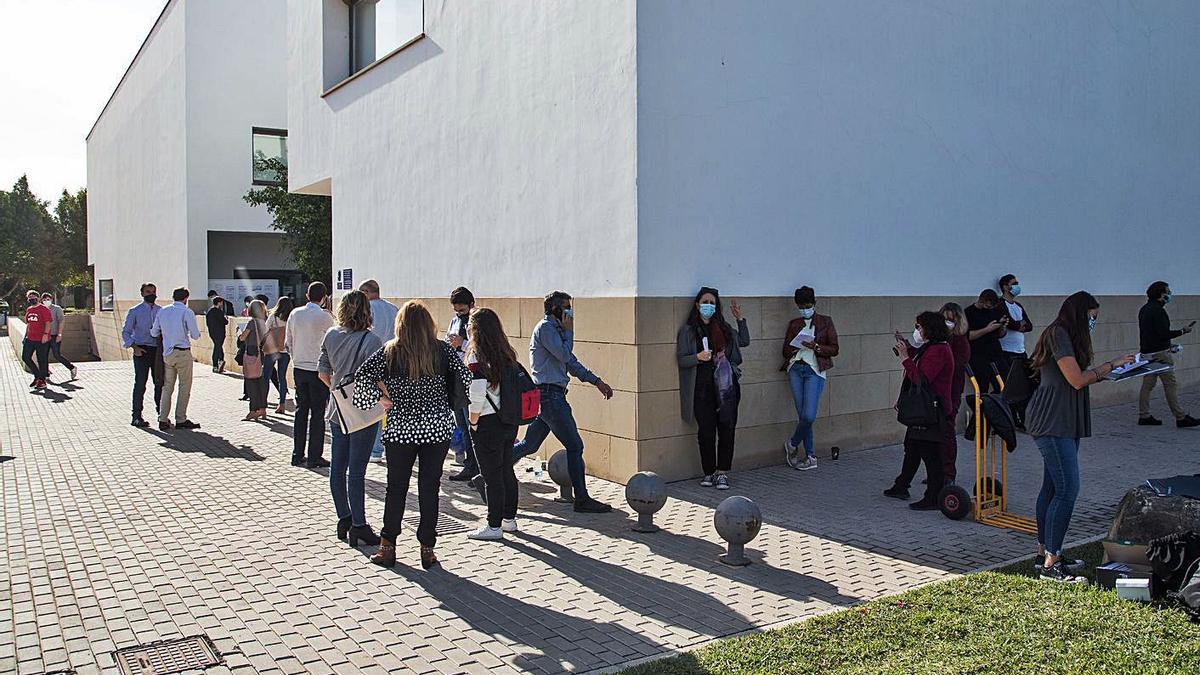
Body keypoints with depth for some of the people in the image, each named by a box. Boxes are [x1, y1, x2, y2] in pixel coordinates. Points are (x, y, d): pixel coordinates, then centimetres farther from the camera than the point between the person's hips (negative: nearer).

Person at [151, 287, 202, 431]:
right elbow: (196, 336, -6)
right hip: (183, 353, -5)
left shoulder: (162, 311, 7)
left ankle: (163, 420, 10)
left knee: (167, 387, 12)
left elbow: (154, 333, 10)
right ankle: (181, 420, 6)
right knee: (184, 387, 4)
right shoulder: (187, 312, -8)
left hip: (167, 353, 5)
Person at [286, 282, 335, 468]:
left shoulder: (295, 313, 4)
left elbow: (288, 343, 10)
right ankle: (314, 457, 4)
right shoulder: (325, 317, -11)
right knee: (318, 413, 1)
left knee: (301, 410, 12)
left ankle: (297, 455, 17)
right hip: (318, 369, -5)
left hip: (298, 368, 5)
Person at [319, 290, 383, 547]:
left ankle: (344, 519, 24)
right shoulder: (371, 340, -17)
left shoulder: (330, 335, 2)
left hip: (337, 410, 6)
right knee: (356, 471, -1)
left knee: (338, 467, 13)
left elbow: (323, 372, 9)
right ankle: (358, 526, 6)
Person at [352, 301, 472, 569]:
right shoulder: (441, 350, -2)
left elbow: (362, 376, -11)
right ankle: (427, 549, 13)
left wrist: (380, 399, 1)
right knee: (429, 487, 8)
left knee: (396, 488, 12)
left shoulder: (390, 351, -3)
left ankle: (387, 547, 18)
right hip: (438, 428, 1)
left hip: (401, 428, 0)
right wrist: (448, 404, 7)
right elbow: (466, 377, -6)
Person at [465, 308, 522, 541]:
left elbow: (477, 395, -19)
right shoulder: (506, 353, 7)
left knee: (492, 475, 1)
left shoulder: (477, 356, -14)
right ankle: (509, 519, 28)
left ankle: (494, 526, 9)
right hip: (510, 421, 8)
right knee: (507, 470, 17)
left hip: (488, 423, -8)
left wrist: (472, 422, -6)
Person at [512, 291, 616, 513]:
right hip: (550, 394, -10)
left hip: (549, 396, 10)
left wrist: (597, 381, 19)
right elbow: (565, 355, -17)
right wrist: (569, 331, -5)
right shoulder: (545, 327, -9)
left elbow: (571, 362, 23)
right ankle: (582, 499, -2)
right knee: (574, 445, -7)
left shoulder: (555, 329, 21)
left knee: (529, 445, 15)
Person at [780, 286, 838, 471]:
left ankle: (792, 444, 10)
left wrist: (816, 347, -15)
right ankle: (811, 457, 8)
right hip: (795, 368, 3)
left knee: (809, 416, -15)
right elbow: (785, 350, 12)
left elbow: (834, 349, 2)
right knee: (802, 416, 1)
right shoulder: (794, 324, 15)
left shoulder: (825, 322, 7)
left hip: (814, 370, -3)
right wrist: (796, 347, -10)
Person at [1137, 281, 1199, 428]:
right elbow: (1164, 333, -20)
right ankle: (1181, 417, -2)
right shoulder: (1158, 310, -15)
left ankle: (1144, 416, 11)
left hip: (1146, 352, 9)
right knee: (1171, 385, -5)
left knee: (1147, 384, 9)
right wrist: (1183, 331, -8)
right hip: (1159, 353, -9)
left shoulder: (1144, 309, 14)